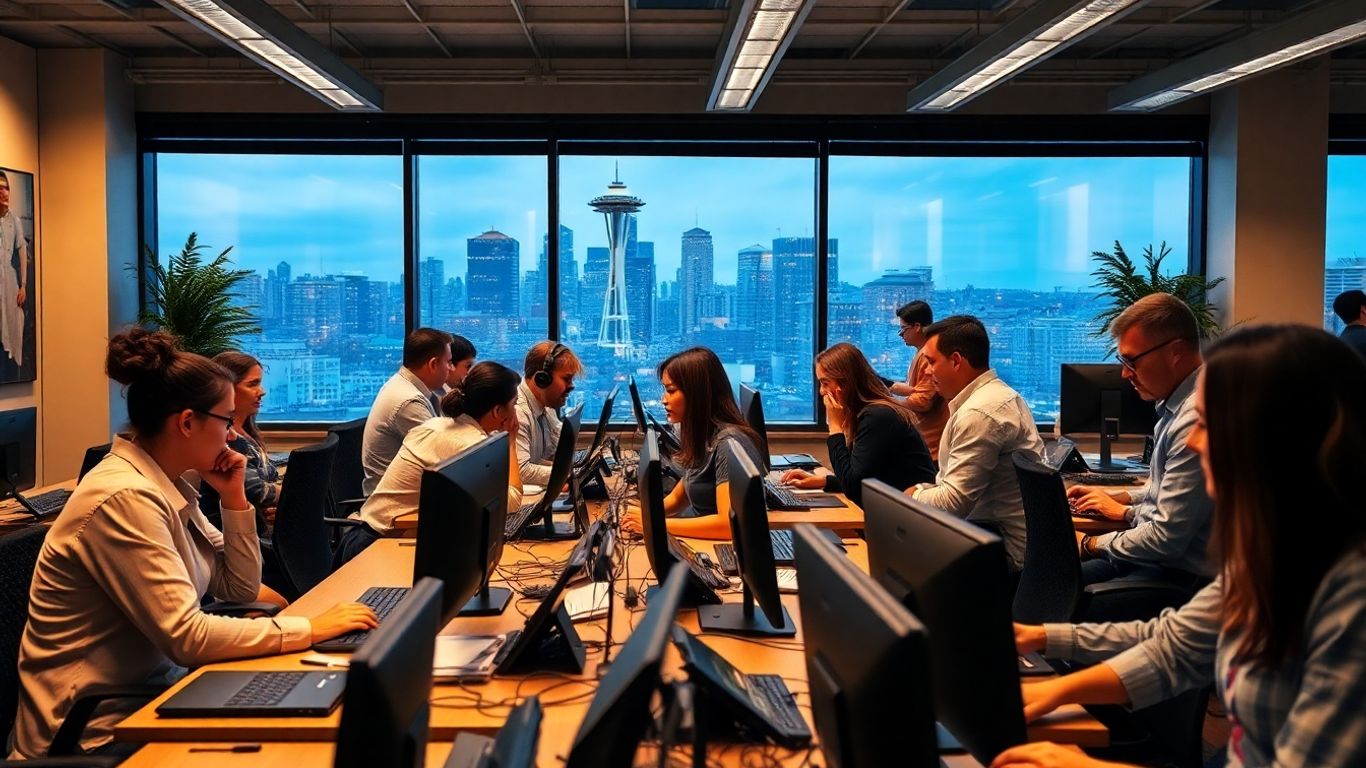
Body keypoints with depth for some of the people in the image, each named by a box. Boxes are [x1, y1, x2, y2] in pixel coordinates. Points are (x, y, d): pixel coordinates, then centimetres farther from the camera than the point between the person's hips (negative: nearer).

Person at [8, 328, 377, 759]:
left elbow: (241, 589, 9)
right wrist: (310, 629, -23)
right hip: (100, 730, -8)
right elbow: (187, 637, -27)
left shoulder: (169, 488, 4)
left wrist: (234, 498, -2)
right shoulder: (125, 499, -23)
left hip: (148, 691, 8)